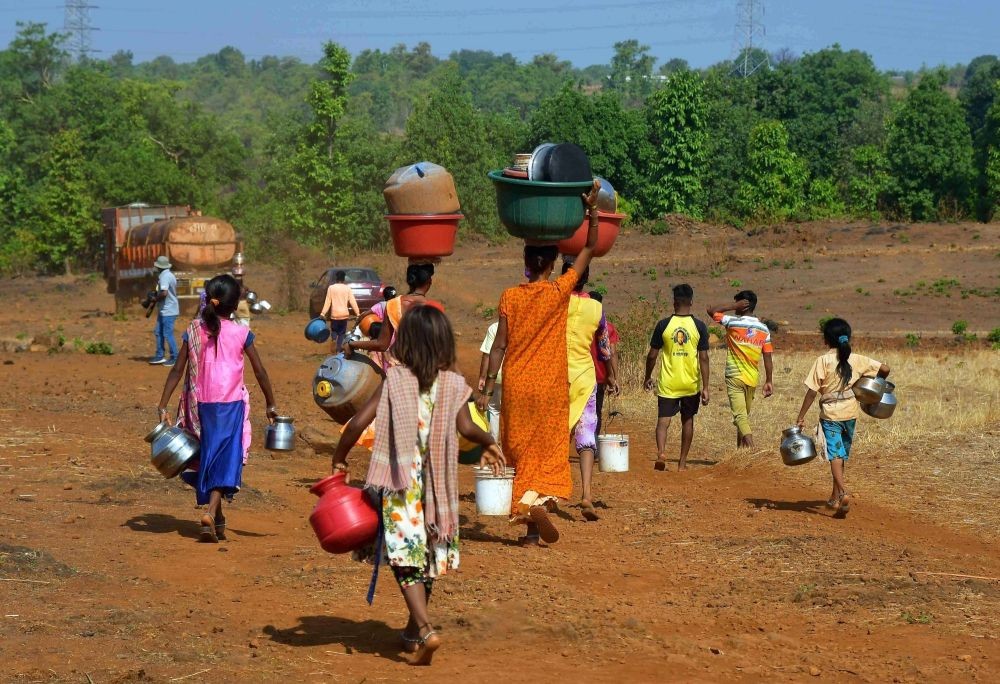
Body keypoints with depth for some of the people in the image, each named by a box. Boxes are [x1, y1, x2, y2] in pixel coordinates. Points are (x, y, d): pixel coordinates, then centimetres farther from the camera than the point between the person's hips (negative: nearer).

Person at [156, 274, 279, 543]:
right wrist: (270, 404, 10)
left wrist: (163, 405, 0)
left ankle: (217, 520, 26)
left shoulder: (194, 331, 0)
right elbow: (260, 371, -2)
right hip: (231, 405, -3)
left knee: (207, 458, 17)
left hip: (201, 406, 3)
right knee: (225, 460, -2)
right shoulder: (241, 333, -5)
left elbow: (178, 370, -2)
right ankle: (211, 513, -25)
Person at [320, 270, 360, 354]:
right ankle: (338, 351, 3)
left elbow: (327, 302, -4)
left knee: (334, 330, 16)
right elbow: (352, 302, -3)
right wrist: (358, 313, -3)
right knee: (342, 333, 10)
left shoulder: (331, 288, 0)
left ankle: (334, 339, -17)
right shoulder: (347, 288, 1)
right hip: (344, 314, 0)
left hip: (334, 314, 0)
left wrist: (323, 313, -5)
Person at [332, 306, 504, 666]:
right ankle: (415, 626, 32)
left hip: (401, 482, -3)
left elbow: (359, 422, -11)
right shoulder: (454, 384, -2)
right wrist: (490, 444, 7)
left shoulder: (394, 380, -5)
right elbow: (466, 427, -14)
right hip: (436, 484, 3)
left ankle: (425, 629, -22)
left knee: (405, 554, -5)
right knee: (428, 553, 17)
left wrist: (339, 458, 3)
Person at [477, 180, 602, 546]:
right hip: (550, 388, -1)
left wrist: (487, 387, 2)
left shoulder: (510, 297, -3)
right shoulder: (560, 291, -6)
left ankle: (524, 507, 3)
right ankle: (537, 501, -16)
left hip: (515, 387, 1)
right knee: (548, 454, 5)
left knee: (519, 452, 11)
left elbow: (499, 346, -3)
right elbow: (589, 249, 3)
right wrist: (592, 209, 3)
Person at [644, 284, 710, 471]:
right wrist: (705, 387, -3)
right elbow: (703, 358, -7)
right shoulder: (699, 326, -5)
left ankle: (661, 451, -26)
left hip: (668, 384, -1)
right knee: (687, 421, 16)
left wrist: (648, 377, 15)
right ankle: (682, 462, 20)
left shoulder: (663, 325, -5)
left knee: (663, 420, 0)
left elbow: (652, 355, 0)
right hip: (691, 385, 1)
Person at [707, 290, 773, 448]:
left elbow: (711, 311, 2)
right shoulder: (763, 329, 3)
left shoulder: (733, 322, -9)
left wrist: (733, 306, -2)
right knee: (745, 415, 20)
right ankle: (741, 448, 29)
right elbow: (768, 358, 2)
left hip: (735, 376, -5)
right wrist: (768, 381, 8)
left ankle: (750, 446, -29)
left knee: (740, 416, -12)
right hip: (753, 379, 5)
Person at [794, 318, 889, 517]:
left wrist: (801, 417, -7)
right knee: (842, 455, 18)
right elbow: (884, 369, -2)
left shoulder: (823, 361, -10)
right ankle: (835, 498, 25)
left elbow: (812, 391, -11)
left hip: (830, 414, -4)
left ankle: (843, 493, -29)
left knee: (835, 455, -8)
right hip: (850, 414, 4)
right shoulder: (857, 360, 1)